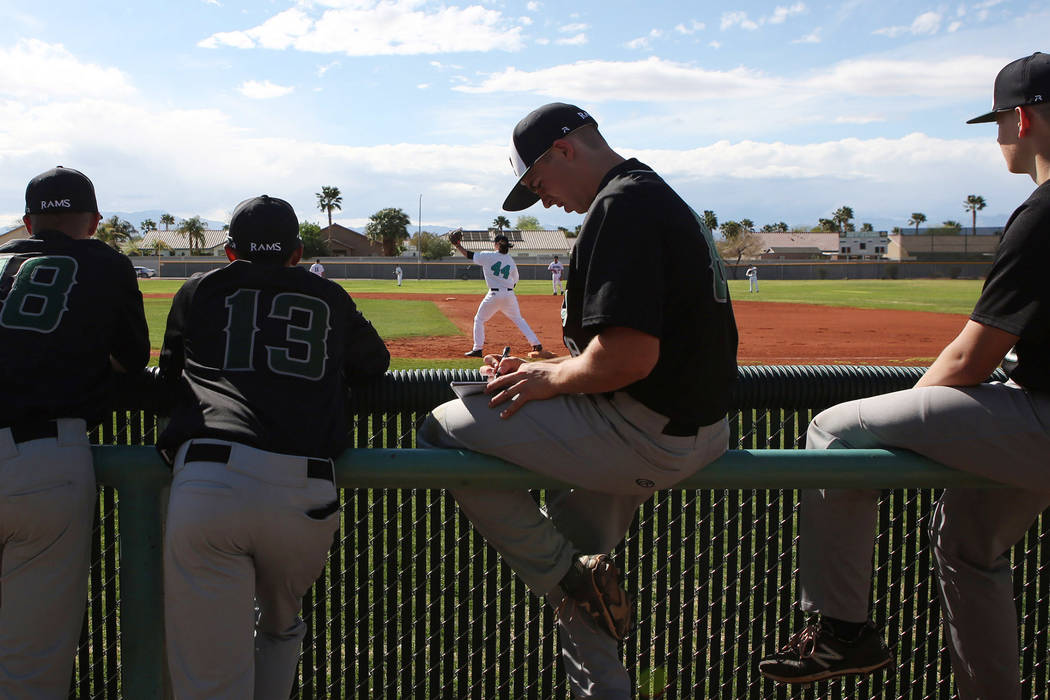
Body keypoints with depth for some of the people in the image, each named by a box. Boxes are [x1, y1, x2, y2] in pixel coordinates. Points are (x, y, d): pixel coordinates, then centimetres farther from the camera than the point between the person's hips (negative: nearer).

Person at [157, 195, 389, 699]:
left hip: (206, 483, -1)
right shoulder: (330, 298, 21)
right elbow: (375, 361, 37)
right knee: (281, 632, 30)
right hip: (306, 494, 2)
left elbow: (169, 378, 32)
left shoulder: (199, 290, 20)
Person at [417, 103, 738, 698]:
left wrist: (552, 380, -9)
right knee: (571, 548, 28)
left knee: (442, 432, -6)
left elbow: (628, 356, -28)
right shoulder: (664, 198, 16)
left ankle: (569, 579, -1)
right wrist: (547, 368, 12)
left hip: (645, 436, -11)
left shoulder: (620, 205, -17)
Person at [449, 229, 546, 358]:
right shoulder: (511, 261, 8)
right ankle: (536, 344, 11)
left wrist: (457, 245, 12)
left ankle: (477, 349, 7)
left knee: (479, 319, 12)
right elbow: (515, 281, 14)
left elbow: (470, 255, 0)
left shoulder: (488, 256, -5)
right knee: (518, 319, 18)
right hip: (509, 294, 4)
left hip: (495, 294, -4)